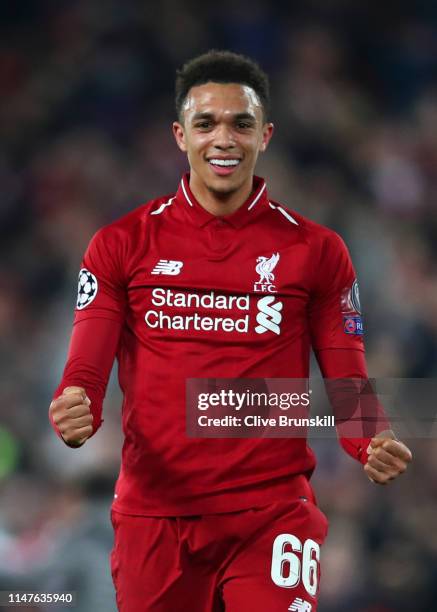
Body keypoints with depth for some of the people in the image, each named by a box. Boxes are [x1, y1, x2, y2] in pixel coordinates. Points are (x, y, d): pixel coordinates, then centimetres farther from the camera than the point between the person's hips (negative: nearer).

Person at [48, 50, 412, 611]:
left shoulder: (316, 250, 4)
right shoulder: (122, 244, 4)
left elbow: (348, 385, 4)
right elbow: (86, 371, 0)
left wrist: (373, 445, -17)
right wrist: (74, 412, -24)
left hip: (272, 516, -1)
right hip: (154, 516, 1)